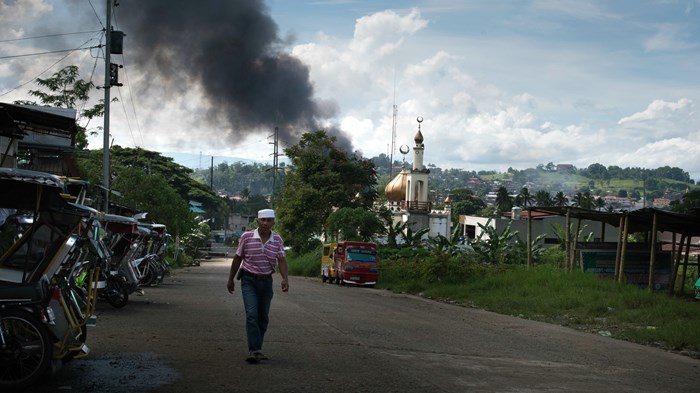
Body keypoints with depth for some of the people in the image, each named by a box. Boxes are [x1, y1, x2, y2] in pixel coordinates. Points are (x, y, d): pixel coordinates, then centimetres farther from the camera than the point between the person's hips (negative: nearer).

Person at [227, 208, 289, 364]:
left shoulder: (278, 240, -2)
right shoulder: (247, 237, -8)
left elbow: (281, 260, -7)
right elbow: (237, 258, 1)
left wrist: (285, 279, -23)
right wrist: (230, 279, 6)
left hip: (266, 281, 3)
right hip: (249, 281, -3)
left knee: (263, 318, 9)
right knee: (252, 314, -15)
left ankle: (255, 349, 22)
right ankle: (255, 351, -18)